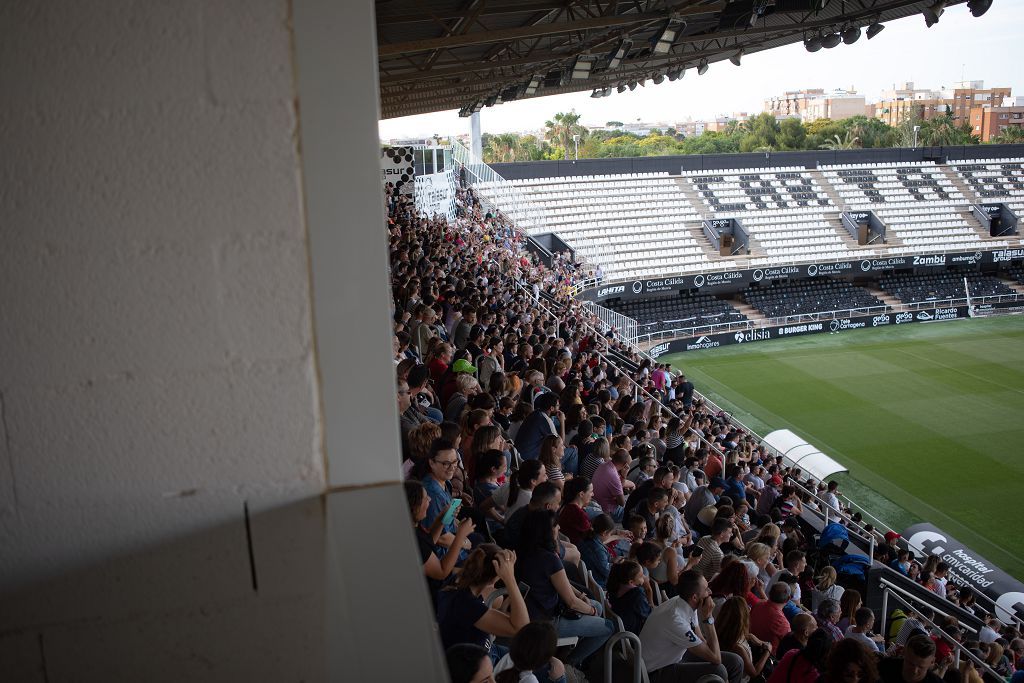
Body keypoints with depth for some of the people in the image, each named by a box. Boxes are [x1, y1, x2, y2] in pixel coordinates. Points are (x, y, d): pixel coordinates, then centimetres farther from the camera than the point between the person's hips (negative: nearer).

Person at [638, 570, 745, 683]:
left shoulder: (689, 605, -7)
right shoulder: (675, 619, -32)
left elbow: (701, 640, 7)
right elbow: (715, 658, -26)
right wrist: (708, 617, -25)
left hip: (677, 656, 8)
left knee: (735, 663, 2)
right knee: (718, 671, -24)